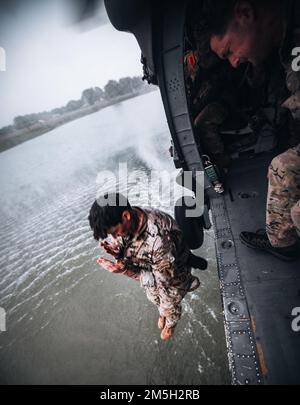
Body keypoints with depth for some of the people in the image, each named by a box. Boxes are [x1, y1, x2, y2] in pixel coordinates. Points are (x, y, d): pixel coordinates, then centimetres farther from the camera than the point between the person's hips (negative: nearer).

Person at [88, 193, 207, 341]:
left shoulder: (160, 237, -47)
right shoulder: (126, 223, -25)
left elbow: (164, 277, -33)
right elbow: (128, 251, -7)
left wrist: (126, 271, -41)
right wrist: (117, 251, -31)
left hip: (173, 274, -5)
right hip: (150, 269, 5)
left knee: (169, 306, 26)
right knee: (154, 298, 34)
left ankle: (171, 323, 62)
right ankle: (162, 312, 69)